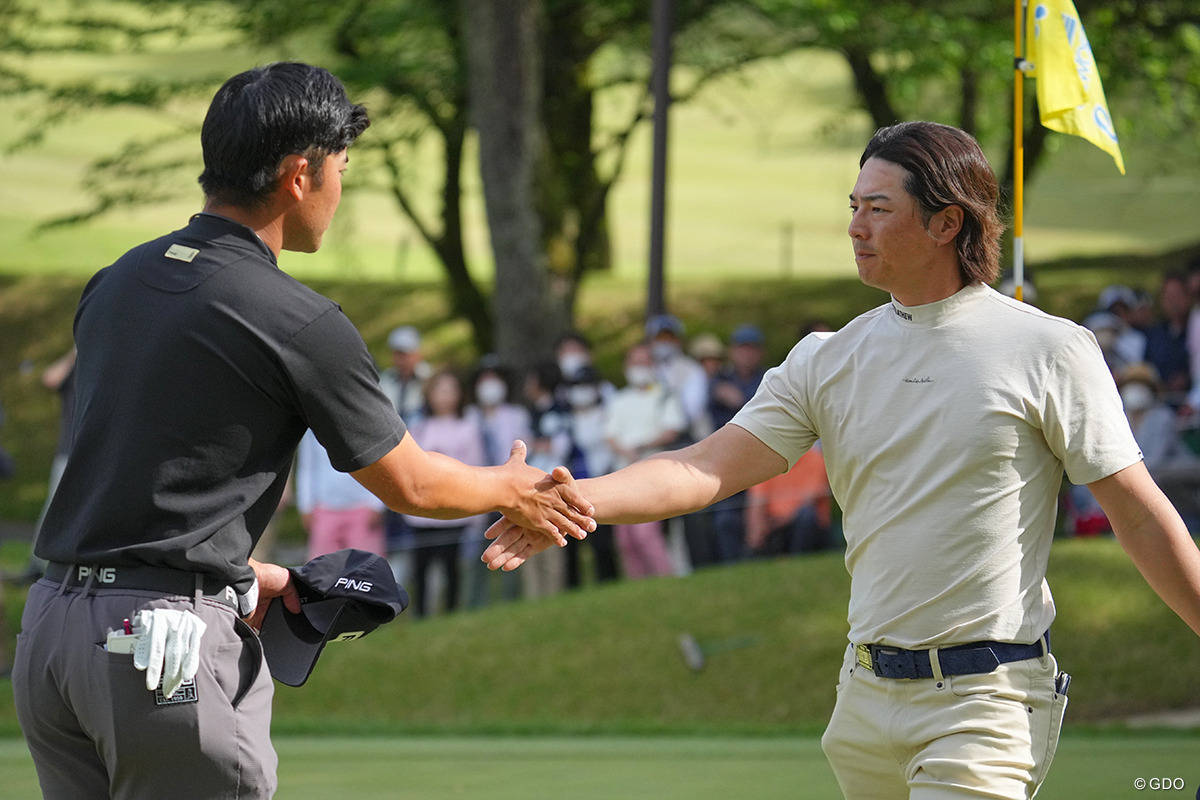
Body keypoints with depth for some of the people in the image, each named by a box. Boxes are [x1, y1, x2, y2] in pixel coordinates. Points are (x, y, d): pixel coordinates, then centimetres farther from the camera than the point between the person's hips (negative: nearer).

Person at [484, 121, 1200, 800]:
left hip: (988, 700, -5)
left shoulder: (1050, 351, -4)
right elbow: (707, 470, 0)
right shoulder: (829, 360, 8)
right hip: (868, 693, 5)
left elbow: (1142, 516, -2)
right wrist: (569, 502, -15)